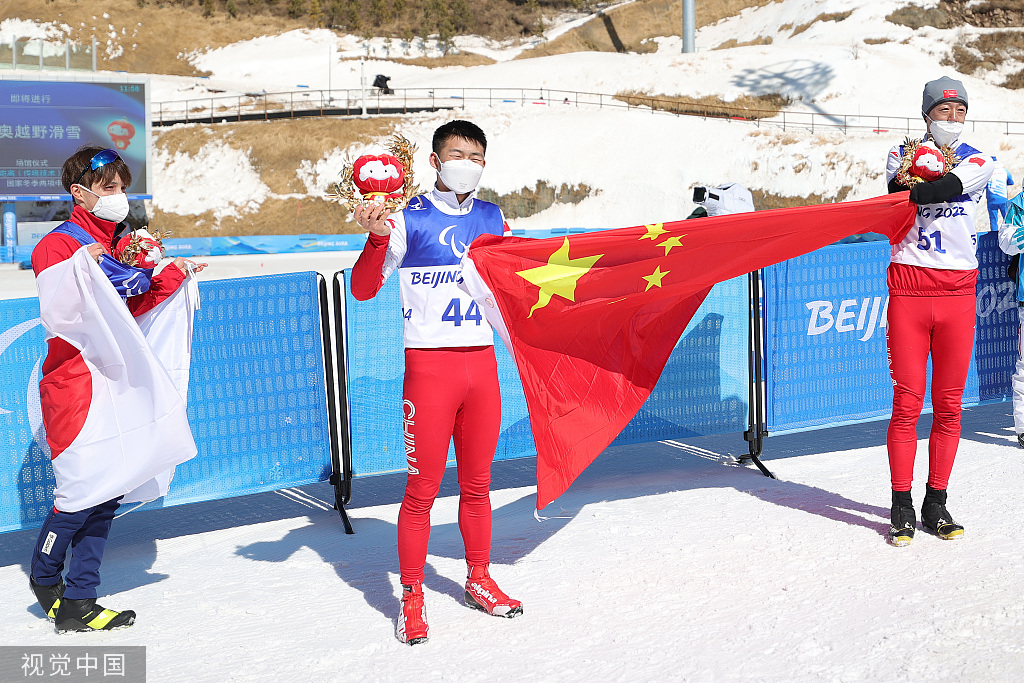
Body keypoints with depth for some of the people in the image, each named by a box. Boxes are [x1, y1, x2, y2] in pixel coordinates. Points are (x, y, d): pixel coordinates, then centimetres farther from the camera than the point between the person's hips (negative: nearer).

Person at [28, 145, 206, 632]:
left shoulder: (118, 247, 16)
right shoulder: (57, 245, -8)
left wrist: (171, 276, 12)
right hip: (73, 385, -8)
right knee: (81, 488, -7)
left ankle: (78, 603, 15)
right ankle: (45, 577, 22)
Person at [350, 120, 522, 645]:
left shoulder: (492, 219, 11)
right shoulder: (409, 220, -3)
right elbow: (363, 290, -10)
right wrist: (377, 238, -23)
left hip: (482, 362, 5)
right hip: (429, 365, -4)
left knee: (477, 483, 14)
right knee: (421, 489, 0)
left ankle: (479, 581, 29)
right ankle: (412, 598, 13)